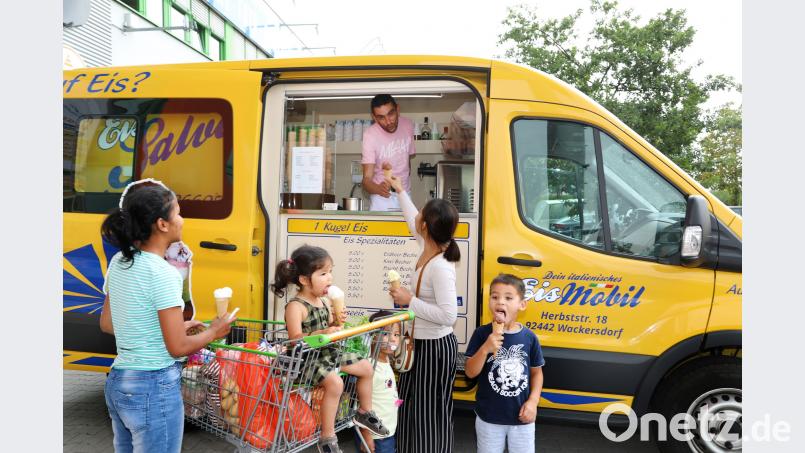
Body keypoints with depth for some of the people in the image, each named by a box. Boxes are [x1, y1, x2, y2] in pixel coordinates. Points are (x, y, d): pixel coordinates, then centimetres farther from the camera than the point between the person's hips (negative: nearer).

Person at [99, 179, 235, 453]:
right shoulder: (162, 273, -21)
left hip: (117, 384, 8)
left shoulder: (119, 263, 3)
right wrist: (214, 332, -1)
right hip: (153, 390, -8)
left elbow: (107, 324, 14)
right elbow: (178, 347, -20)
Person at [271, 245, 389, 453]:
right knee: (335, 382, -31)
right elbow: (295, 339, -27)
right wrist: (321, 334, -38)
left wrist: (337, 324, -8)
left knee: (366, 367, 10)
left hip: (327, 353, 9)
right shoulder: (296, 306, -19)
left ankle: (364, 413, 31)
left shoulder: (325, 301, 6)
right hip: (306, 359, -9)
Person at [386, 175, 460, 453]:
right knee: (410, 409, 21)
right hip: (419, 343, 10)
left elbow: (448, 316, -30)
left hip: (434, 347, -10)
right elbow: (413, 223, 20)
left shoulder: (440, 267, -27)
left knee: (430, 415, 2)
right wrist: (401, 192, 30)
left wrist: (409, 301, -25)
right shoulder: (428, 249, -1)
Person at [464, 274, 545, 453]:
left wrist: (533, 401, -7)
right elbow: (470, 372, -12)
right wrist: (485, 349, -26)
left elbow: (536, 372, 5)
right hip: (489, 416, -1)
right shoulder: (482, 334, -11)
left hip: (521, 416, 1)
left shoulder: (529, 337, -7)